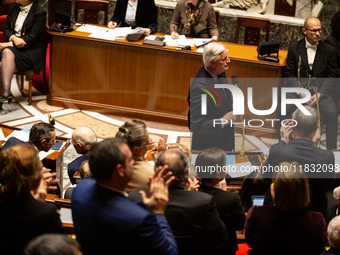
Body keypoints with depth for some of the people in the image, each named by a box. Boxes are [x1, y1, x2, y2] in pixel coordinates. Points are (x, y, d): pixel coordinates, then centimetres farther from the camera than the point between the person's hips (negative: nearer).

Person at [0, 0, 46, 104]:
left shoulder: (40, 13, -10)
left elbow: (32, 37, -15)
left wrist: (9, 44, -18)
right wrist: (13, 38, -12)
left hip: (31, 52, -5)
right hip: (12, 46, 5)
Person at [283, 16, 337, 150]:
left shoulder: (329, 50, 2)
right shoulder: (294, 47, 2)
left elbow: (330, 76, 2)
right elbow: (289, 74, 1)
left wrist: (319, 94, -14)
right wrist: (301, 93, -14)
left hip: (320, 89, 0)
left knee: (332, 114, -26)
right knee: (284, 111, -26)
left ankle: (331, 150, -15)